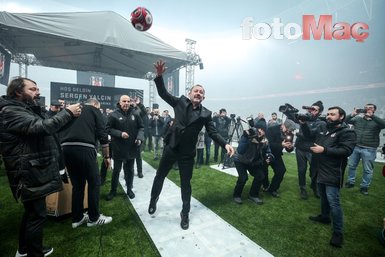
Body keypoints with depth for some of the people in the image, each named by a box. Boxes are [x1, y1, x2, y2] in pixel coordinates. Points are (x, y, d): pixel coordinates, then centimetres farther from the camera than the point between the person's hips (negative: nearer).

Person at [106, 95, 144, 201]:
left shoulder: (135, 114, -2)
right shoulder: (114, 115, -8)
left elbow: (141, 127, 3)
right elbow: (109, 129, -7)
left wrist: (140, 137, -13)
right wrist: (120, 133, -21)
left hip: (131, 147, 2)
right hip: (118, 148, -2)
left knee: (130, 170, 15)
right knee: (116, 170, 13)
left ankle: (129, 189, 33)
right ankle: (113, 190, 32)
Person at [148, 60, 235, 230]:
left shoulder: (205, 114, -1)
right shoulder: (180, 102, 0)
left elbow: (213, 132, -2)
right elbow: (163, 93, -1)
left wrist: (225, 144, -17)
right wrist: (159, 76, -16)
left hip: (187, 153, 0)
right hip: (171, 148, 1)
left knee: (186, 183, 12)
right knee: (160, 176, 18)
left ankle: (185, 214, 33)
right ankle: (153, 200, 46)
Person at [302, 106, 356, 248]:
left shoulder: (347, 132, -12)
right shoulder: (322, 127, 7)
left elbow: (346, 151, -22)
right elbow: (309, 134, 8)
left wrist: (324, 150, -26)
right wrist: (304, 124, -8)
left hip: (333, 173, -7)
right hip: (320, 170, 7)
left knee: (333, 202, -6)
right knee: (323, 196, 23)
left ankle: (338, 232, 9)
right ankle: (324, 216, 43)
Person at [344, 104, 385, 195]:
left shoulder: (377, 121, -1)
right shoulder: (357, 118, 5)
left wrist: (372, 116, -28)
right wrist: (352, 115, -19)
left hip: (369, 150, -2)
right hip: (355, 147, 2)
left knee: (367, 170, 7)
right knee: (351, 166, 13)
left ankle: (364, 187, 21)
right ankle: (350, 182, 28)